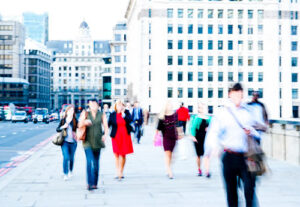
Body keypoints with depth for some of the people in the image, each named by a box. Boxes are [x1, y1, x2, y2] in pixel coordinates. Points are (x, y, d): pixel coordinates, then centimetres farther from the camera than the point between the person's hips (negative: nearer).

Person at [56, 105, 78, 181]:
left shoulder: (75, 120, 1)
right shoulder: (63, 120, 4)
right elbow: (57, 129, 6)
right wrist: (63, 127, -12)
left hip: (73, 142, 1)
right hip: (65, 141, -1)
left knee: (71, 158, 10)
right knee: (66, 157, -11)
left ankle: (70, 171, 33)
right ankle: (65, 174, 0)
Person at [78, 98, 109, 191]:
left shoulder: (102, 115, 5)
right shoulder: (86, 114, 3)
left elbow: (105, 126, -2)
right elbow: (79, 125, 0)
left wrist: (105, 134, -21)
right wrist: (84, 122, -22)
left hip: (97, 141, 2)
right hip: (88, 142, -2)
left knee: (96, 162, 10)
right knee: (89, 162, -15)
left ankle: (95, 183, 21)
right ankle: (90, 183, -17)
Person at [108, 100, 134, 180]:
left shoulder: (126, 112, 2)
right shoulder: (113, 114, -2)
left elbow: (130, 120, -13)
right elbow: (108, 124, -3)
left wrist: (123, 113, -14)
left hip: (125, 136, 2)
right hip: (116, 136, -1)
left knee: (123, 155, 7)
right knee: (117, 155, -2)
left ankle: (121, 173, 19)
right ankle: (118, 173, 4)